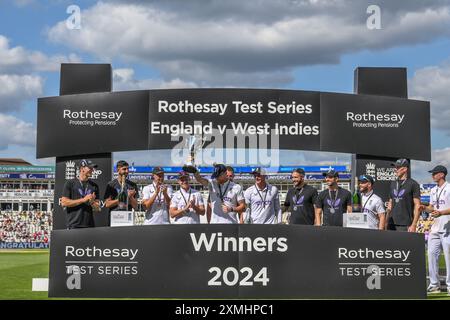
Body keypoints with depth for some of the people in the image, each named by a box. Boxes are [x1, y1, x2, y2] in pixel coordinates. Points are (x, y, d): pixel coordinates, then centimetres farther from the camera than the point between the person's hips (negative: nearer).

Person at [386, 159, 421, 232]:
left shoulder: (413, 184, -3)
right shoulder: (393, 184, 17)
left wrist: (413, 225, -15)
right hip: (392, 224, 6)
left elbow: (417, 206, -7)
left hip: (405, 225, -6)